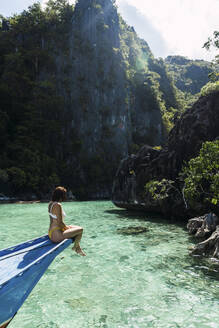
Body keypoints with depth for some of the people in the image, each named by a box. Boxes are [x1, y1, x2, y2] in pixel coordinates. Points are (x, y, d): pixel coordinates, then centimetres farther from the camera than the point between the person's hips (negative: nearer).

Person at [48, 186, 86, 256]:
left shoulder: (50, 203, 7)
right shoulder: (58, 205, -22)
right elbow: (60, 223, -23)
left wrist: (66, 227, 14)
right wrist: (67, 228, -4)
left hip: (51, 233, 10)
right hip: (57, 235, -10)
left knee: (76, 227, 26)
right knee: (80, 229, 0)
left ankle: (78, 248, 37)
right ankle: (75, 247, 24)